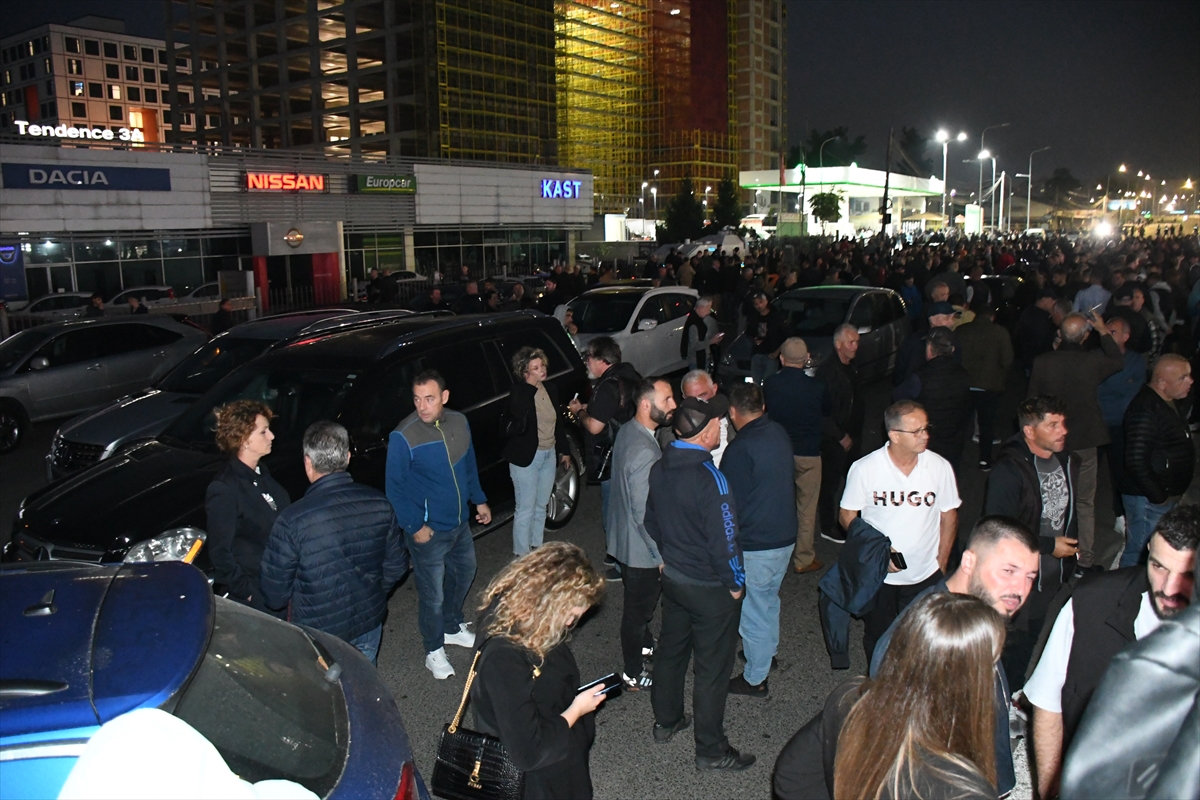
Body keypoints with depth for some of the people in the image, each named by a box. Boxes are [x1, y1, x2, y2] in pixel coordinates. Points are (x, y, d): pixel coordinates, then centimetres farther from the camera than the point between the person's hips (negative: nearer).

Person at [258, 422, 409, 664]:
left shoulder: (292, 520, -25)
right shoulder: (379, 504, -13)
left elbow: (274, 593, -14)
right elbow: (396, 566, -1)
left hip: (318, 635, -3)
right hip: (369, 625, 4)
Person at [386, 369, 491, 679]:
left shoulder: (459, 422, -3)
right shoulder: (403, 436, -22)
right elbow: (394, 487, -17)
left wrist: (479, 500, 13)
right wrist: (414, 526, -19)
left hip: (460, 523, 7)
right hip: (428, 531, -7)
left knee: (464, 573, 24)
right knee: (432, 594, 4)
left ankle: (452, 627, 48)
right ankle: (434, 651, 27)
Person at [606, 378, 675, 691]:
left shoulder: (627, 431, -3)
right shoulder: (644, 453, -33)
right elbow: (645, 515, -29)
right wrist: (663, 555, -17)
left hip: (625, 536, 9)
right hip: (641, 548, -9)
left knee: (640, 603, 29)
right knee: (639, 608, 10)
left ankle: (644, 645, 52)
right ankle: (634, 675, 29)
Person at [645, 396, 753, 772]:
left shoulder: (660, 468, -4)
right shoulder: (709, 479, -29)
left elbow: (651, 521, 9)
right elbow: (723, 539, -24)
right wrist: (735, 583, -9)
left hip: (673, 578, 8)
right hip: (710, 587, -7)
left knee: (671, 649, 23)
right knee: (712, 668, 7)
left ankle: (666, 721, 41)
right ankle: (711, 750, 21)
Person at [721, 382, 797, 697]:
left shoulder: (740, 448, -24)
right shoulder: (780, 434, -1)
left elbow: (730, 503, -18)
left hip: (755, 544, -8)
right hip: (785, 535, 8)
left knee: (753, 611, 8)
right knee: (769, 600, 28)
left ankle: (755, 679, 23)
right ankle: (768, 650, 48)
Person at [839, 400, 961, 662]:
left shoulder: (940, 467, -11)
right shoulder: (864, 469, -16)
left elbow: (948, 516, 2)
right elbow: (847, 515, -6)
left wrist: (941, 563, 3)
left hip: (925, 576, 1)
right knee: (877, 640, 19)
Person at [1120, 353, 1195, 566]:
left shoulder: (1171, 405, 12)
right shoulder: (1145, 410, -21)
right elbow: (1136, 461, -26)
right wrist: (1158, 496, -18)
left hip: (1167, 496, 10)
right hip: (1148, 499, -9)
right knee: (1139, 554, -3)